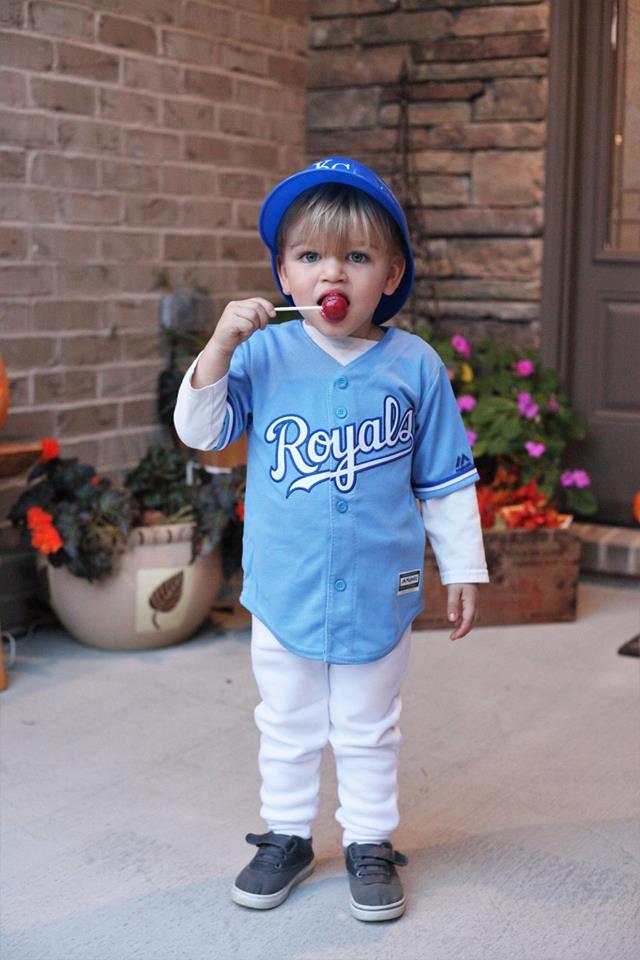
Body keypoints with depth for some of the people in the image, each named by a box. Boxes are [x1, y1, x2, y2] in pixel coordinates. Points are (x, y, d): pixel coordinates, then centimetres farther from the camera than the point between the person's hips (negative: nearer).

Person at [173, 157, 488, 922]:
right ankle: (286, 835, 36)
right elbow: (199, 431, -6)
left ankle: (369, 843, 33)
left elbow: (446, 480, 1)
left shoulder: (414, 366, -6)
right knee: (286, 728, 17)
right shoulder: (265, 355, -6)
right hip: (284, 591, 1)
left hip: (379, 592, -1)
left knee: (368, 731, 16)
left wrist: (461, 568, 3)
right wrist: (220, 347, -19)